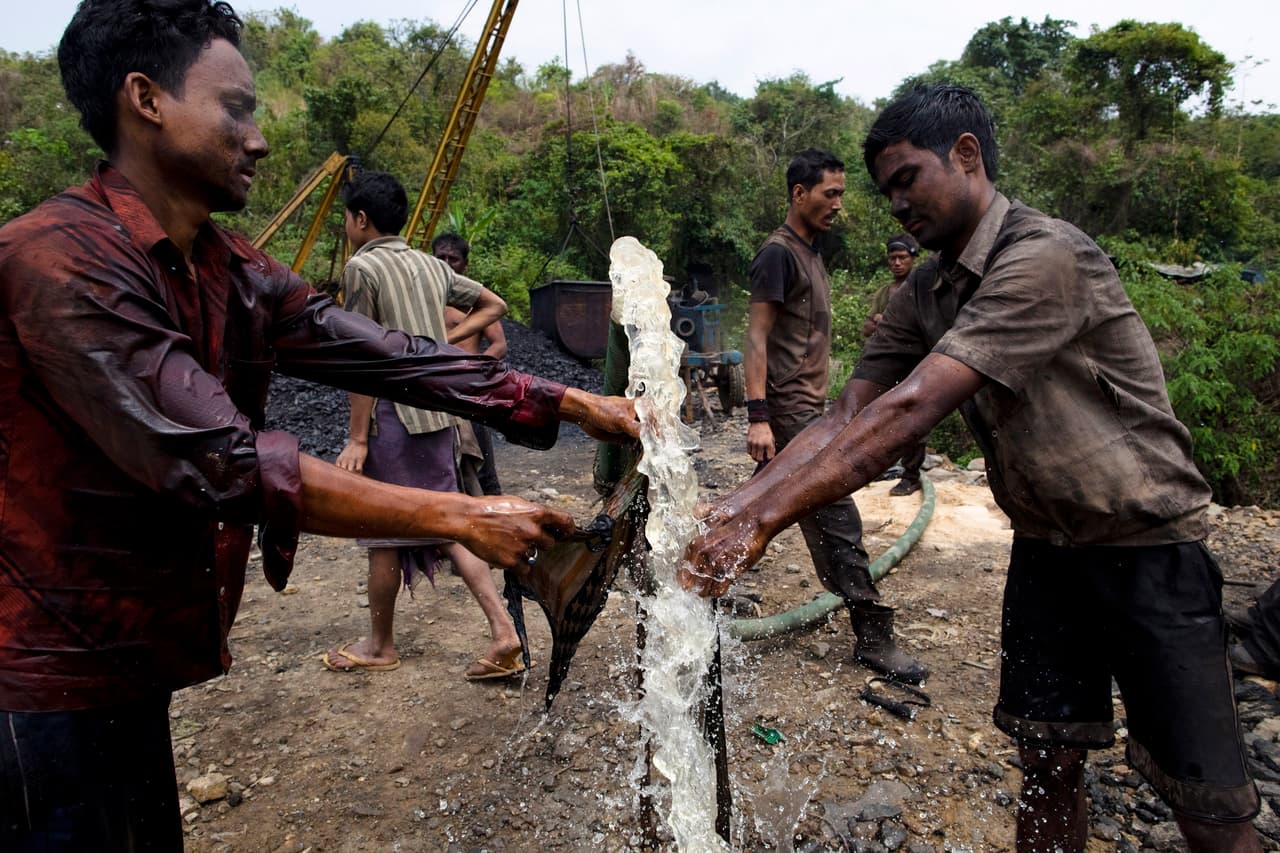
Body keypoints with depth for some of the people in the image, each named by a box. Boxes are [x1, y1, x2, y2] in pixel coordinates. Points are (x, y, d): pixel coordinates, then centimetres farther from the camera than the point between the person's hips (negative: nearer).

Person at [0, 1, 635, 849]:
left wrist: (573, 404, -8)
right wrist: (460, 517, -29)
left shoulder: (234, 275, 2)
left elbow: (390, 357, -4)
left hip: (130, 663, 8)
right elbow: (222, 466, -30)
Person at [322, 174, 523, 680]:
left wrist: (357, 438, -11)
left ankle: (379, 646, 22)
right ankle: (502, 630, 3)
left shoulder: (362, 267, -8)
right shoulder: (430, 265, 13)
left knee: (384, 532, 6)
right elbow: (494, 305, 18)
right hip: (437, 411, 7)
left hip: (394, 413, -7)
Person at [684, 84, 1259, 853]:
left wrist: (764, 521, -34)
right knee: (1049, 763, 11)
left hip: (1146, 545, -6)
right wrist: (732, 507, -18)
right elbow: (847, 420, -6)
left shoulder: (1044, 257, -24)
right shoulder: (926, 295, 1)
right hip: (1046, 544, 6)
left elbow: (910, 411, -33)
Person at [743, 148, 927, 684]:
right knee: (836, 515, -8)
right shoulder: (778, 254, -11)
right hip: (789, 412, -10)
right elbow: (757, 337, -17)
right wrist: (758, 415, -23)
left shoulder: (810, 253, 18)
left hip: (806, 407, 10)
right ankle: (872, 635, -1)